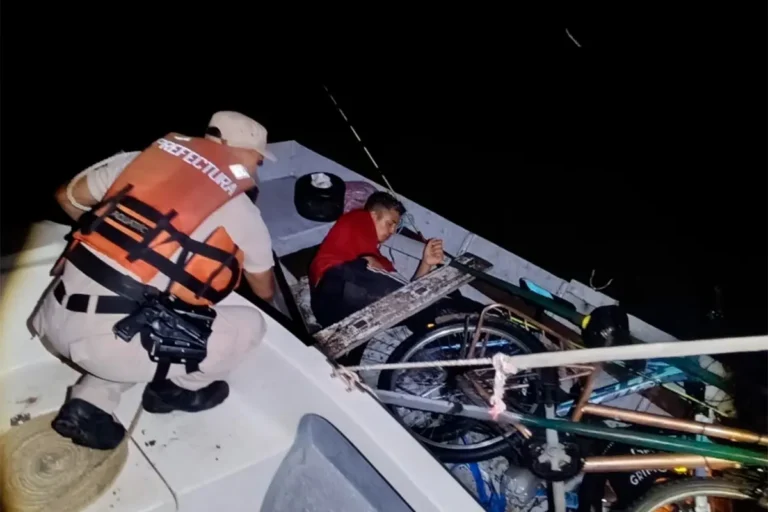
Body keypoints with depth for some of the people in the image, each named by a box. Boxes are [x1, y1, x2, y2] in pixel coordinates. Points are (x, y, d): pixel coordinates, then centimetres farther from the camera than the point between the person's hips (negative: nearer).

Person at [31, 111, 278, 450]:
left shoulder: (146, 156, 11)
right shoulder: (241, 213, 2)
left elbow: (67, 197, 23)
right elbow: (265, 291, 19)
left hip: (55, 319, 7)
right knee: (249, 324, 6)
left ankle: (88, 404, 20)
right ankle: (173, 388, 21)